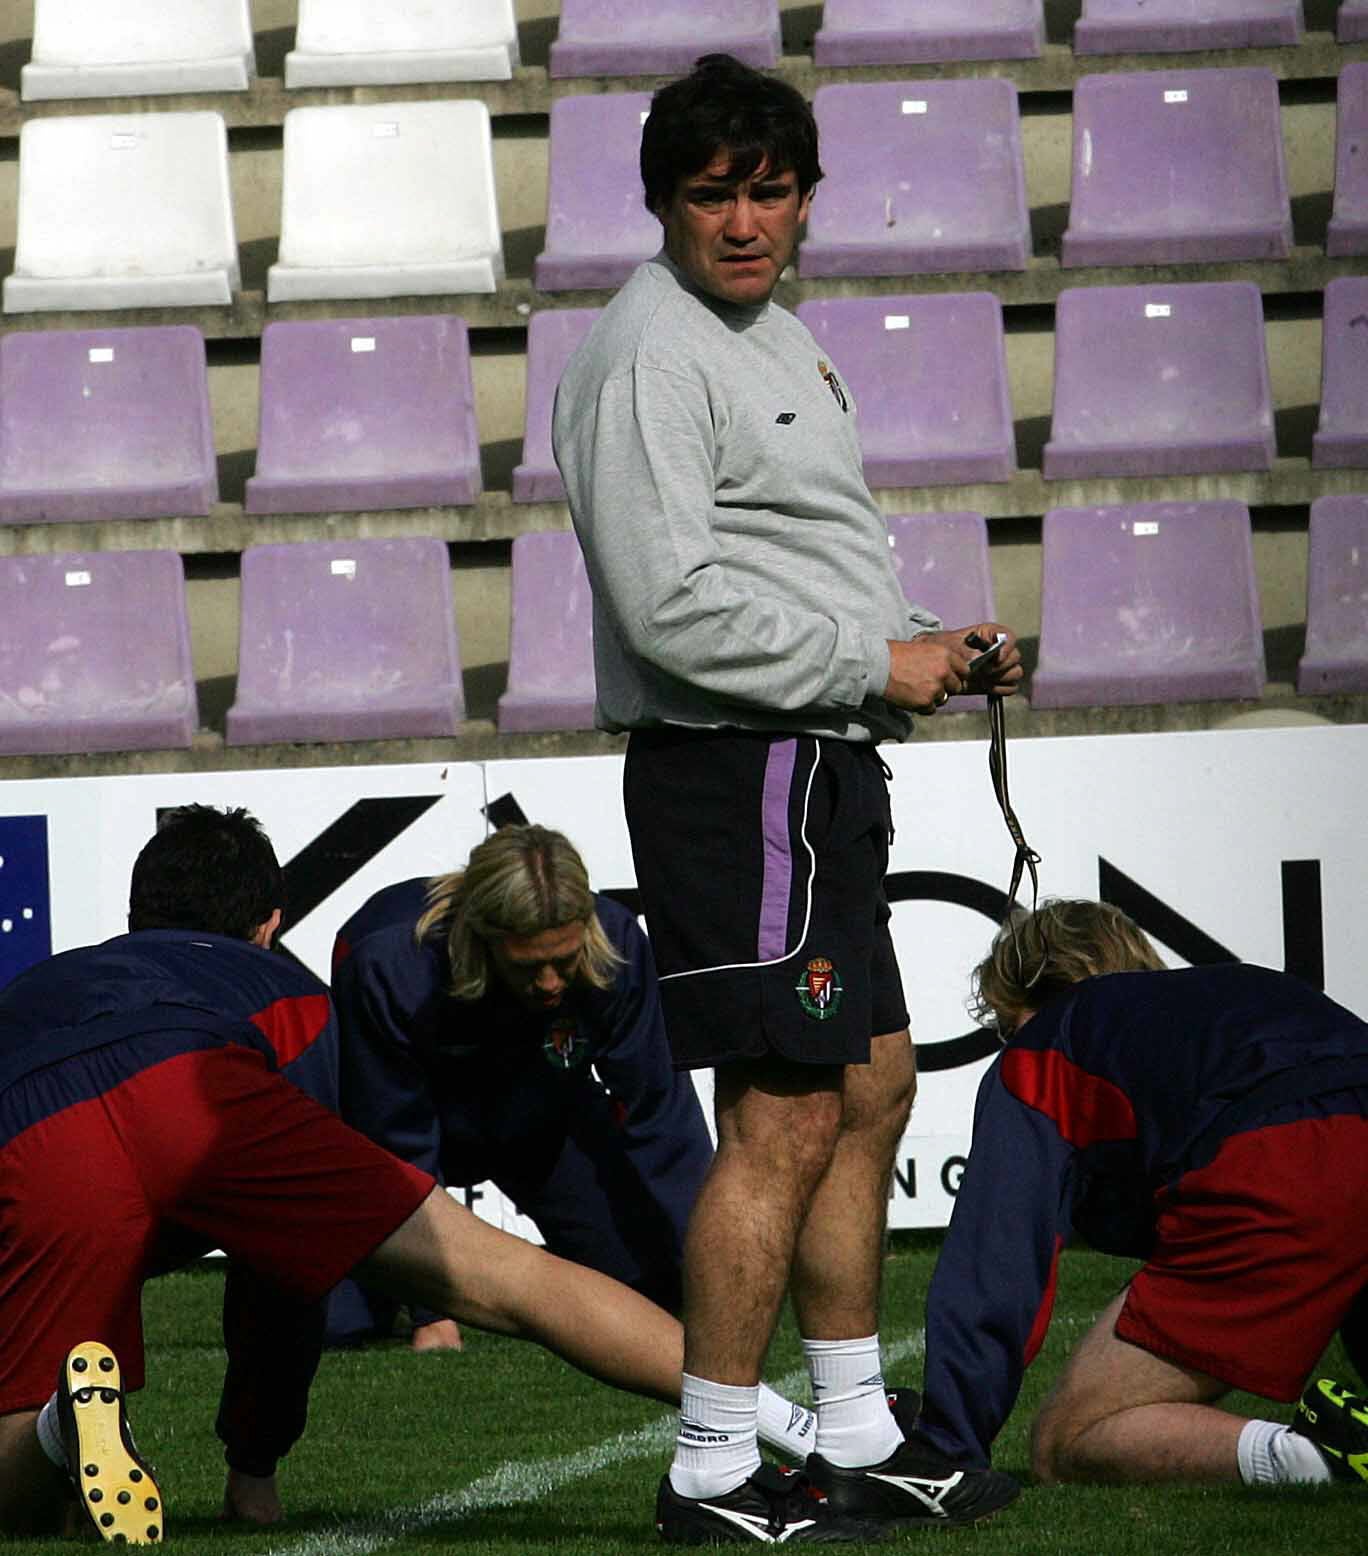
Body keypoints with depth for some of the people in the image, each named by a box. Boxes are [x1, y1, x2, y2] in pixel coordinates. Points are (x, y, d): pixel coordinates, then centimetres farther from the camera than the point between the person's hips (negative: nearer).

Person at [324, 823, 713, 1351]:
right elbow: (396, 1143, -26)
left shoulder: (616, 945, -31)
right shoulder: (388, 965, -37)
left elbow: (655, 1113, -19)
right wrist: (432, 1311, -25)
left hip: (541, 1119, 2)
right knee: (335, 1320, -19)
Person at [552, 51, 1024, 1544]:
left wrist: (928, 647, 10)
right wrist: (876, 664, -15)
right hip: (737, 771, -10)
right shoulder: (650, 354, -13)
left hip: (817, 770, 10)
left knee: (872, 1090, 15)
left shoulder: (778, 339, 19)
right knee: (786, 1119, -11)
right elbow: (675, 607, -22)